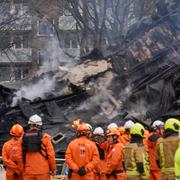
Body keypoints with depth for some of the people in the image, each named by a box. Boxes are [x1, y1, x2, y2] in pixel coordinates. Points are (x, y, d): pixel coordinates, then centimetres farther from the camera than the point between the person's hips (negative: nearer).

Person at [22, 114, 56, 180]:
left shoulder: (24, 138, 1)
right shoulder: (44, 137, -6)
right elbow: (50, 154, -7)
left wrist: (23, 168, 15)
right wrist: (53, 168, 5)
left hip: (28, 172, 3)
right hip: (42, 171, -2)